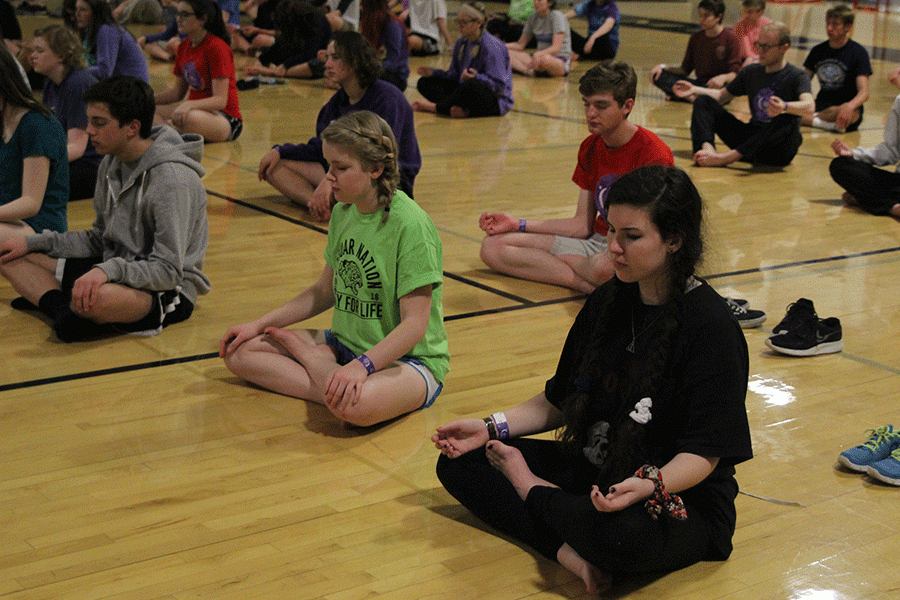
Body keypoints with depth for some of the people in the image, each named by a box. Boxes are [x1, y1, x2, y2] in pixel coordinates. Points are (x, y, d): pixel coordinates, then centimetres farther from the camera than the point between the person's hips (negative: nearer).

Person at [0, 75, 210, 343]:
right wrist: (33, 242, 8)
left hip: (171, 293, -9)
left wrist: (111, 270, -37)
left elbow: (168, 271, -23)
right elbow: (99, 239, 15)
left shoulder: (174, 179, -21)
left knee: (98, 297, -42)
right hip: (117, 272, 9)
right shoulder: (111, 164, 6)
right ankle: (65, 310, -19)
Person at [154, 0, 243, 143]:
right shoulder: (184, 47, 10)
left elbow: (220, 100, -21)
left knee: (190, 118, -41)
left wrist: (188, 105, -36)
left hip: (226, 119, -8)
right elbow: (177, 91, 19)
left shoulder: (216, 47, -14)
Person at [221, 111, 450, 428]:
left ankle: (306, 355, -8)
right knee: (239, 351, -2)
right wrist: (259, 325, 11)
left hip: (410, 359, -7)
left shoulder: (410, 224, -21)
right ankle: (339, 391, -14)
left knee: (355, 405, -40)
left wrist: (361, 365, -36)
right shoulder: (343, 213, 5)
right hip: (345, 344, 8)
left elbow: (415, 324, -24)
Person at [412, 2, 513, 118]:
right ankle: (464, 110, -24)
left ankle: (436, 107, -16)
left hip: (496, 101, -8)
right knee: (424, 82, 0)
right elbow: (454, 75, 13)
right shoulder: (461, 43, 9)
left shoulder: (492, 47, -17)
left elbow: (499, 85, -21)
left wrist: (476, 78, -36)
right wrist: (433, 73, -3)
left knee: (471, 85, -42)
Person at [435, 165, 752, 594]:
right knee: (458, 463, -2)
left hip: (682, 498, -7)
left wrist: (650, 484, -38)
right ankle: (567, 551, -21)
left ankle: (531, 490, -10)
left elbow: (705, 452, -19)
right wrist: (493, 427, 2)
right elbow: (561, 401, 14)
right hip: (594, 472, 8)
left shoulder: (711, 326, -17)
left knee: (621, 534, -42)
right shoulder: (608, 302, 6)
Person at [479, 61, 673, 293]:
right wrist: (518, 225, 6)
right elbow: (582, 224, 11)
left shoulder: (654, 154, -14)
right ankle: (590, 283, -22)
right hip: (597, 242, 8)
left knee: (603, 267, -47)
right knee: (492, 247, -8)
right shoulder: (590, 148, 10)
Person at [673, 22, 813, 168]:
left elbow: (808, 106, -26)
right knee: (703, 101, -1)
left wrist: (784, 107, -48)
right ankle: (707, 148, -31)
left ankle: (727, 157, -47)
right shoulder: (751, 72, 12)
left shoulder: (797, 76, -7)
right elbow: (722, 96, 22)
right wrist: (694, 90, 5)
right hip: (751, 139, 5)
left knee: (787, 125, -40)